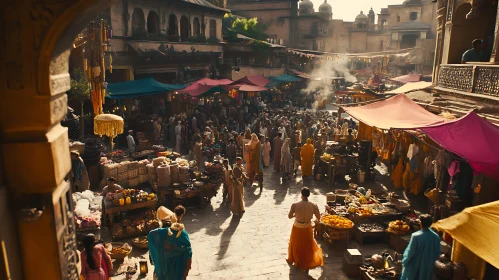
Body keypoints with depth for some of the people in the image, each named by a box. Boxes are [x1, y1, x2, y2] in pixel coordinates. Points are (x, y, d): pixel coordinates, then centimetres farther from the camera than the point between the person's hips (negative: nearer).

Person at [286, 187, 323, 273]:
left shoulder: (295, 205, -25)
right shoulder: (314, 205, -21)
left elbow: (289, 216, -13)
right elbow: (319, 218, -9)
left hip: (297, 228, -1)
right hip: (307, 228, 1)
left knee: (295, 244, 25)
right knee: (308, 245, 23)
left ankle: (291, 260, 48)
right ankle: (307, 265, 37)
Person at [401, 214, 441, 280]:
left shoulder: (416, 236, -27)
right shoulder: (436, 236, -12)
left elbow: (410, 252, -18)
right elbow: (437, 253, 0)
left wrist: (404, 262, -3)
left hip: (414, 266, -4)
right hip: (428, 266, 4)